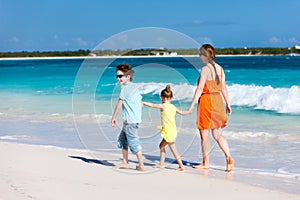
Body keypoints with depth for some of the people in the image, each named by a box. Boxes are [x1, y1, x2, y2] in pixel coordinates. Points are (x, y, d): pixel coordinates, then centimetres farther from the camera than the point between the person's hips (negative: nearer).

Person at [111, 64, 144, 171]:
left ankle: (141, 165, -3)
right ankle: (125, 163, 24)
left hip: (130, 121, -10)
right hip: (136, 118, 10)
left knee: (134, 142, -6)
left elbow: (119, 104, -9)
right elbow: (141, 104, 16)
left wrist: (113, 117, -1)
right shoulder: (134, 88, 15)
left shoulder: (125, 88, -11)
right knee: (122, 140, 18)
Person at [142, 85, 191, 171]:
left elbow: (153, 105, -6)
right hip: (173, 131, 8)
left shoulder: (163, 106, -10)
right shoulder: (173, 107, 9)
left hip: (169, 132, -8)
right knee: (162, 145, 17)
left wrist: (143, 103, 5)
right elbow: (182, 113, 18)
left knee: (173, 149, 0)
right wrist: (189, 112, 36)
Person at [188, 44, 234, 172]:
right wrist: (228, 104, 17)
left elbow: (200, 89, -17)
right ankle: (228, 157, -3)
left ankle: (206, 163, 13)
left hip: (206, 100, -7)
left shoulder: (205, 69, -13)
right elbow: (223, 87, 11)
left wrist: (192, 105, -16)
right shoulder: (220, 68, 8)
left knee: (204, 135, 5)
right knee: (218, 134, 12)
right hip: (218, 100, 7)